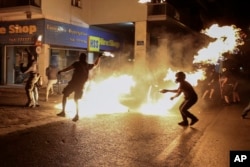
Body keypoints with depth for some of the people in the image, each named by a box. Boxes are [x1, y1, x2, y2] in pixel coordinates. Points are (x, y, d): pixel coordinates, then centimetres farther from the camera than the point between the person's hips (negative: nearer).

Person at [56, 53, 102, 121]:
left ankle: (63, 112, 3)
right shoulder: (88, 66, 9)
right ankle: (77, 115, 5)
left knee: (65, 95, 11)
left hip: (73, 83, -5)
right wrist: (99, 57, 36)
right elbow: (96, 64, 26)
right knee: (76, 100, 16)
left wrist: (61, 71, 4)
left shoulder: (77, 63, -5)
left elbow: (68, 68, -9)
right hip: (80, 85, 5)